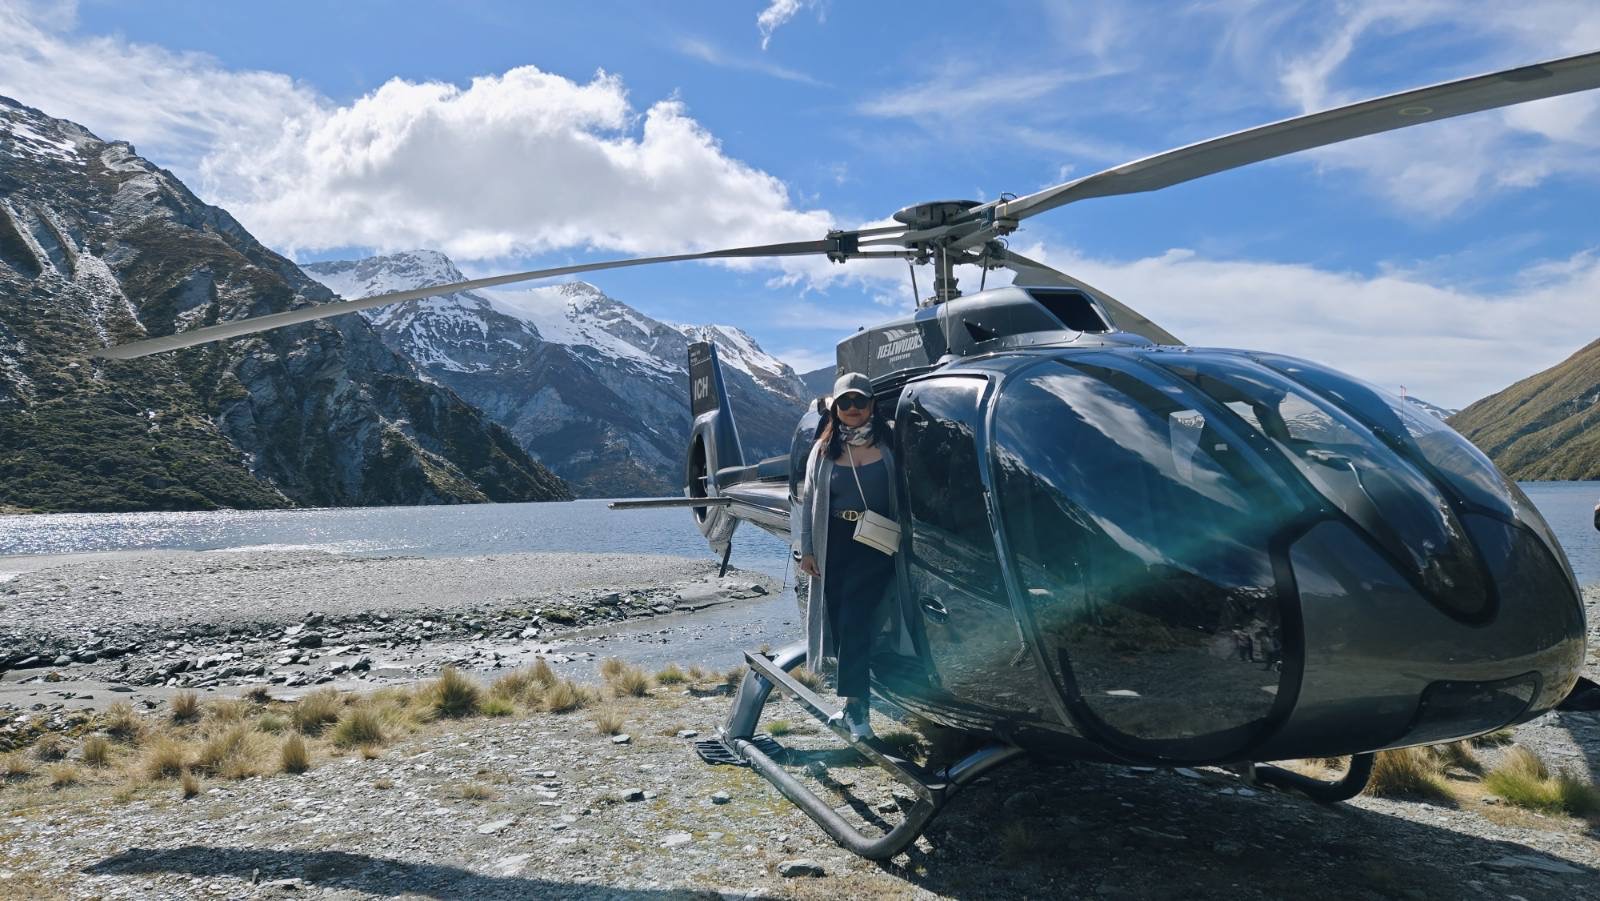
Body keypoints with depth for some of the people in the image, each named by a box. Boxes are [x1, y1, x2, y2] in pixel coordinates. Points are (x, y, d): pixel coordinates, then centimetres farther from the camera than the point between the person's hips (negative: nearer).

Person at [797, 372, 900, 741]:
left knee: (855, 621, -11)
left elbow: (902, 498, 3)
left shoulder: (887, 446, 2)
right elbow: (808, 501, 10)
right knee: (837, 620, 7)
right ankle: (853, 699, 23)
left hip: (875, 546, -3)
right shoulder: (823, 450, 8)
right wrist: (806, 548, 4)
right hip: (833, 546, 3)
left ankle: (855, 704, -5)